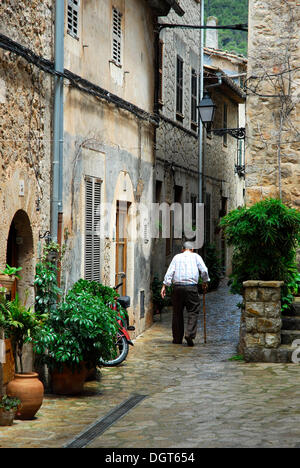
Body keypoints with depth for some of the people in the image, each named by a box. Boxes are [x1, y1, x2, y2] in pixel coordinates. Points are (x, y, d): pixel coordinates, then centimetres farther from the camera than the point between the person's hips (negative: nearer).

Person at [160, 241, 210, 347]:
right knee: (193, 311, 1)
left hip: (177, 287, 2)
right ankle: (190, 334, -17)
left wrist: (164, 286, 3)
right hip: (191, 287, -2)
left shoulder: (177, 257, 14)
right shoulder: (196, 256, 9)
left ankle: (177, 338, 14)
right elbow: (204, 270, 1)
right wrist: (205, 283, 15)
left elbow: (169, 272, 5)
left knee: (177, 312, 10)